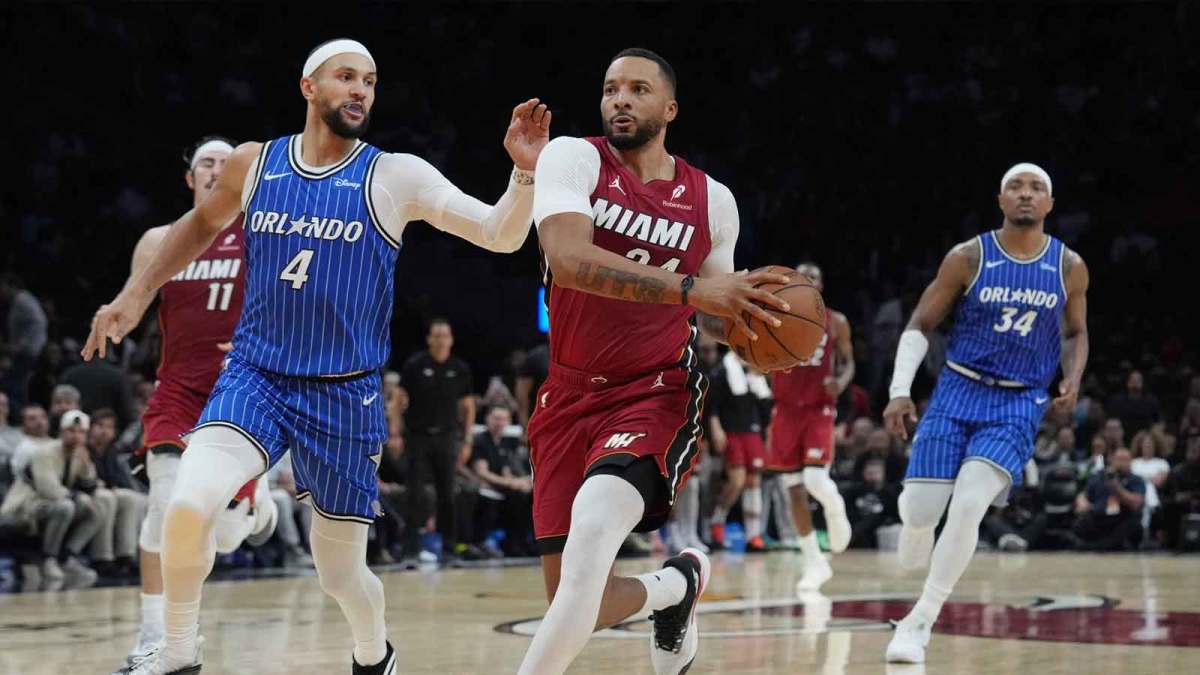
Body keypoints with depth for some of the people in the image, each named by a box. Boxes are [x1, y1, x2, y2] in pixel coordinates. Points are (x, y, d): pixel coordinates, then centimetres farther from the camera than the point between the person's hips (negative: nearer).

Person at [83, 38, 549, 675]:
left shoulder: (396, 177, -6)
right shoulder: (253, 164, 2)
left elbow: (500, 236, -12)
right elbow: (203, 223, 22)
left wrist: (524, 172, -29)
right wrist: (136, 293, 17)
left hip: (344, 394, -1)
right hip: (254, 376, 1)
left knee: (341, 573, 8)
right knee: (188, 505, -25)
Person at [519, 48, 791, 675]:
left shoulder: (712, 200, 4)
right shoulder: (573, 159, -6)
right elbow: (568, 259, -26)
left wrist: (745, 325, -5)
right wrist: (688, 288, -35)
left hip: (656, 392, -1)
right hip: (571, 395, 1)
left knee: (594, 524, -32)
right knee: (573, 603, 2)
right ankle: (672, 586, 35)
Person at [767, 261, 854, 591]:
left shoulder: (836, 323, 1)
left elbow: (848, 362, 9)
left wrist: (842, 381, -13)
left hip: (819, 410, -2)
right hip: (786, 409, 2)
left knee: (816, 480, -20)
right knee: (795, 489, 2)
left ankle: (835, 509, 17)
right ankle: (815, 563, 13)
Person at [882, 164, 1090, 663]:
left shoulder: (1070, 268, 0)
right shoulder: (968, 258, -5)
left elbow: (1075, 333, 17)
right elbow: (919, 326, 1)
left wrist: (1072, 380, -3)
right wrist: (900, 391, -10)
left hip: (1019, 403, 0)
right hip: (959, 391, 0)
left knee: (968, 503, -22)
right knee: (917, 510, -10)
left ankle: (920, 622, -11)